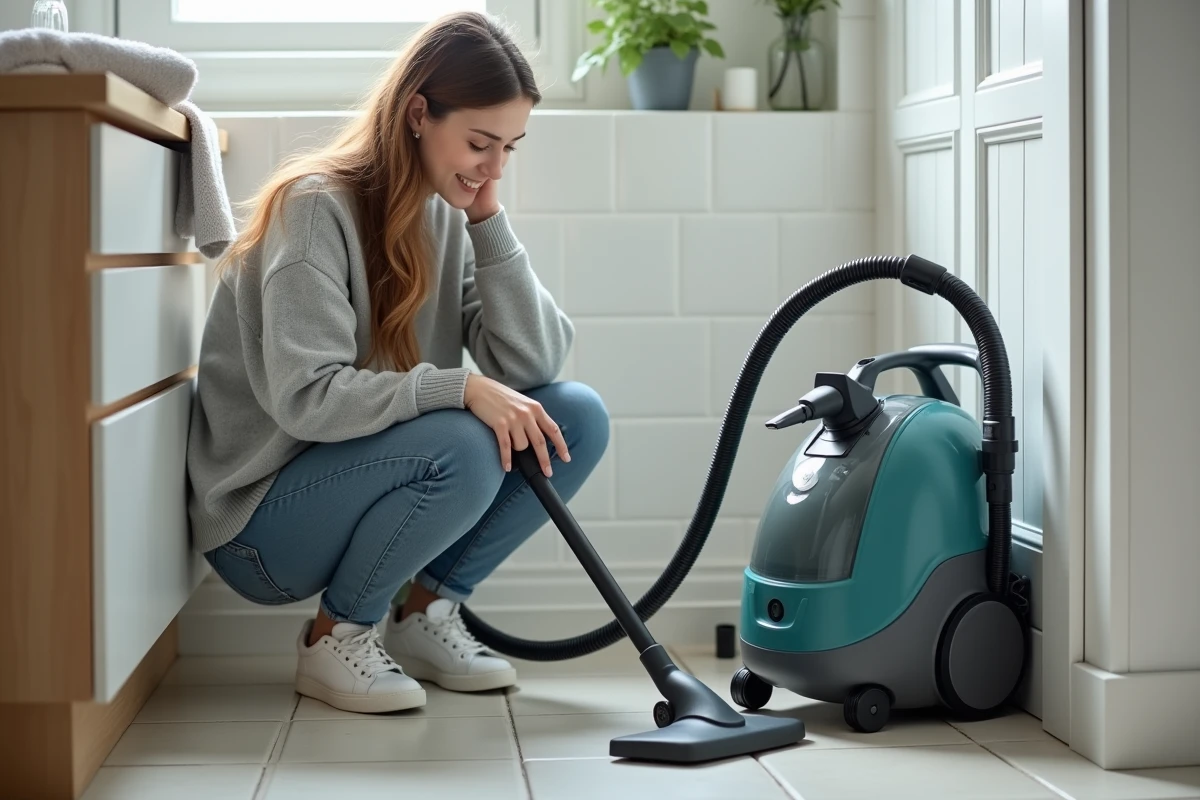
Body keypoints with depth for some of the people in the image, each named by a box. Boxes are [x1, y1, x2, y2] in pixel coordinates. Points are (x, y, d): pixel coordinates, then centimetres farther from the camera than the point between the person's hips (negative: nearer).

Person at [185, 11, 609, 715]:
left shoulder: (450, 218, 2)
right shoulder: (317, 207, -18)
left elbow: (534, 365, -7)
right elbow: (305, 397, -28)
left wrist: (489, 219, -12)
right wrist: (460, 388, -31)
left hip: (380, 486, 7)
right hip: (261, 523, -7)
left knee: (578, 418, -8)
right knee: (463, 447, -32)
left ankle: (429, 612, 5)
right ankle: (335, 636, -9)